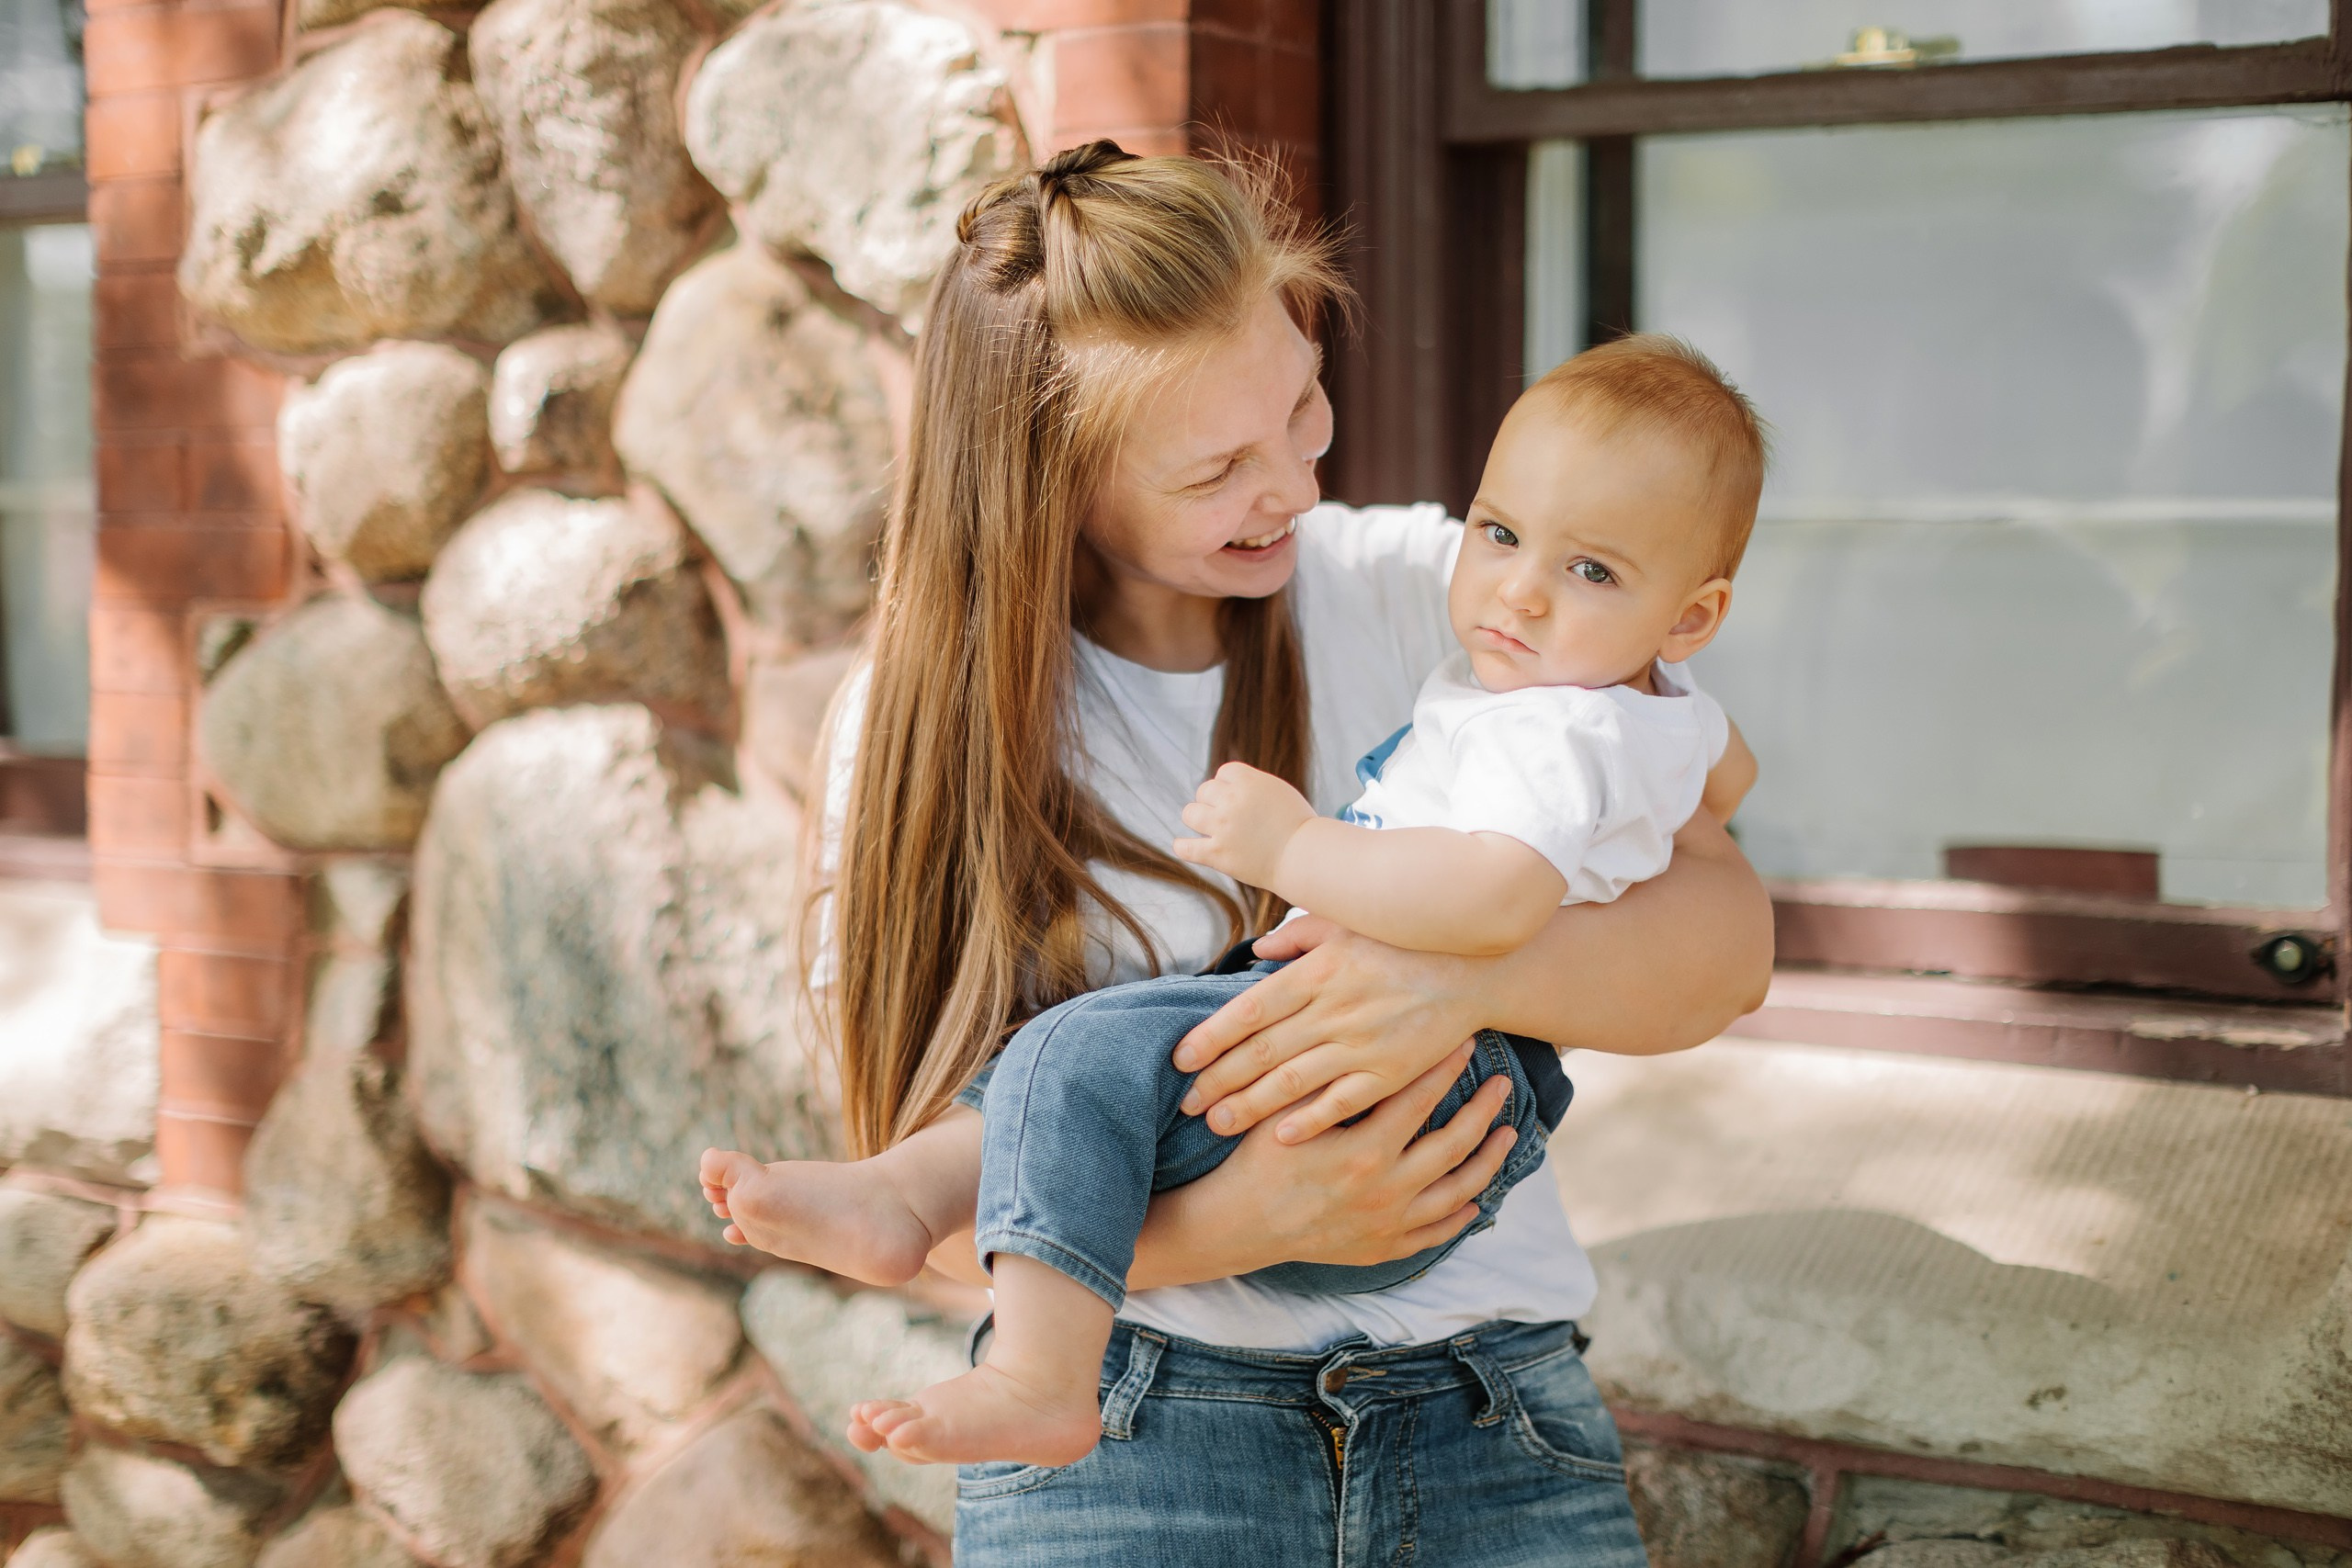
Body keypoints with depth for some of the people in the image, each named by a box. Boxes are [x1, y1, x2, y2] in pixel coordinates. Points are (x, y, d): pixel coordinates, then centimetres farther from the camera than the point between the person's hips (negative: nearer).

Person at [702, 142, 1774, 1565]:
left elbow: (1727, 939, -4)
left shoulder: (1430, 591, 3)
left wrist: (1469, 980, -25)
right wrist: (1247, 1219, -22)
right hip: (1128, 1437, 0)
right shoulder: (928, 719, -1)